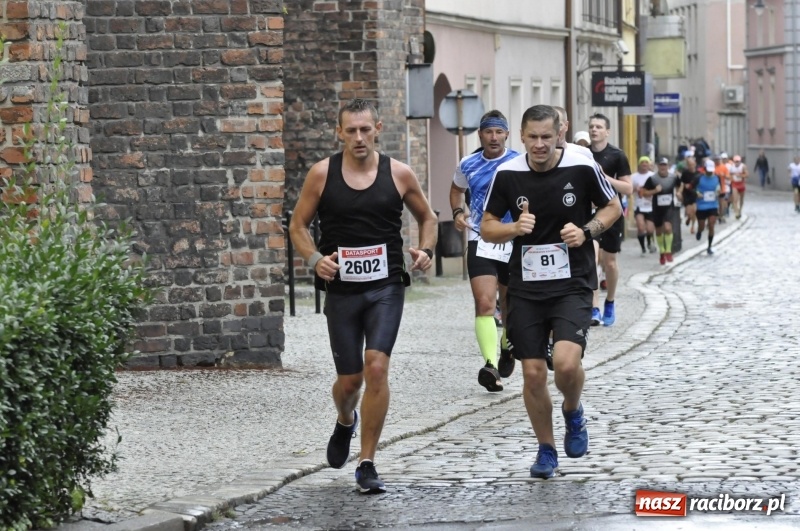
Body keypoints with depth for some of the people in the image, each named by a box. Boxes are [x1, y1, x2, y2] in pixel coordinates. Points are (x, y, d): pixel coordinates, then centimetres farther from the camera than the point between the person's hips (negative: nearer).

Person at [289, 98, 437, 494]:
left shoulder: (398, 174, 0)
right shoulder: (322, 174, -1)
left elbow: (427, 217, 16)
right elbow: (298, 225, 7)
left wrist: (425, 251, -3)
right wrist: (314, 259, -11)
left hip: (386, 287, -1)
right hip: (341, 288, 1)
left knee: (377, 367, -17)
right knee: (350, 378, 7)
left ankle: (367, 464, -8)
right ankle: (345, 423, 45)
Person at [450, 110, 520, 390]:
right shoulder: (468, 165, 5)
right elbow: (457, 189, 25)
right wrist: (458, 212, 6)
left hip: (515, 242, 0)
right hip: (480, 242, 0)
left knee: (509, 302, 16)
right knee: (484, 303, -18)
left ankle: (507, 345, 47)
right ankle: (491, 366, -28)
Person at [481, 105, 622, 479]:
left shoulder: (582, 168, -8)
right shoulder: (507, 174, -3)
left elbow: (613, 207, 7)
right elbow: (487, 227, 5)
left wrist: (586, 230, -11)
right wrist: (516, 228, -15)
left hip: (573, 285, -2)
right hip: (525, 289, 2)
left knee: (566, 363, -21)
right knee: (533, 374, 2)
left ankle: (573, 412, 14)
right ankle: (546, 449, 23)